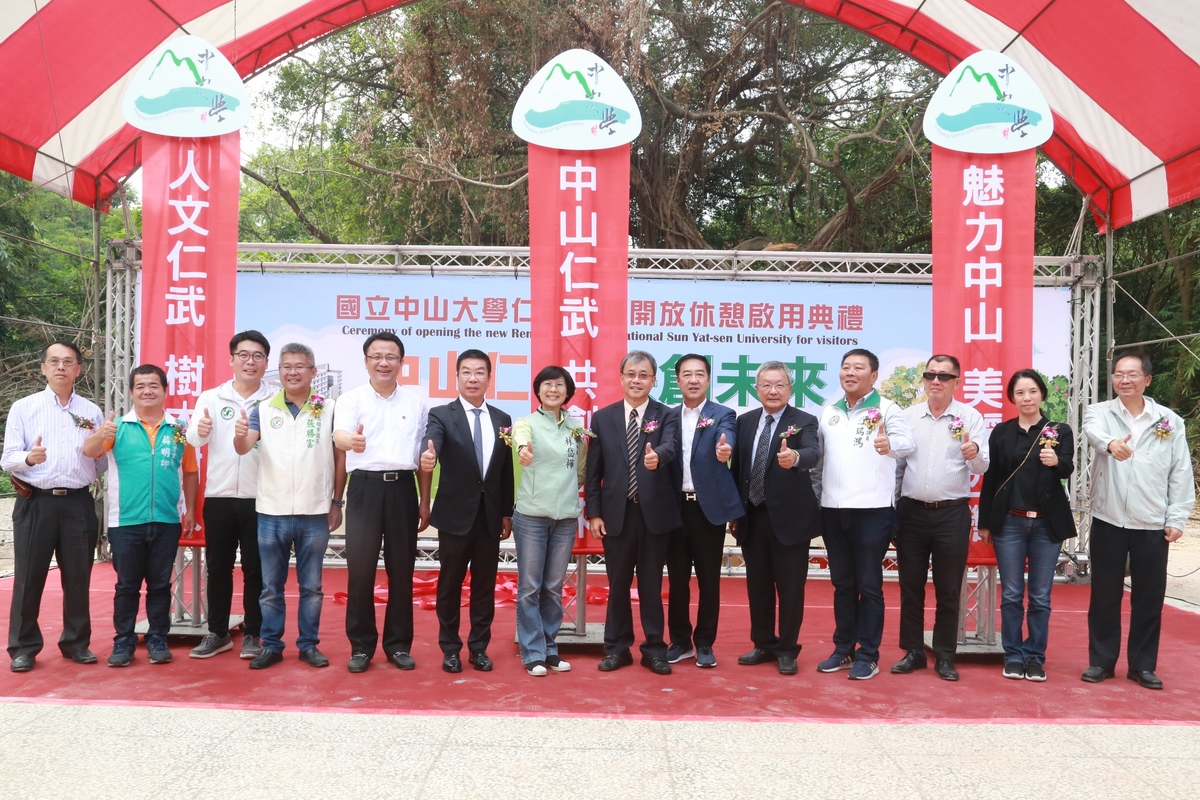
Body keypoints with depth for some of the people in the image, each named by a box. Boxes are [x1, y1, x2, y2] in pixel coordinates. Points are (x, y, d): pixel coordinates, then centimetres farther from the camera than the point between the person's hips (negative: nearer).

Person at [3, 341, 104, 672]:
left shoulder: (92, 412, 10)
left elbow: (101, 462, 9)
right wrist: (29, 457, -23)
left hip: (78, 503, 2)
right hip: (36, 502, -2)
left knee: (78, 577, 7)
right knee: (29, 577, 3)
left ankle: (77, 642, 19)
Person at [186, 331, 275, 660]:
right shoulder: (210, 398, 6)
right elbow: (193, 439, -7)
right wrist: (200, 431, -29)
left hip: (259, 499, -2)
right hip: (218, 498, 2)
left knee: (255, 570, 5)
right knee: (217, 568, 10)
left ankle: (252, 634, 17)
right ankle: (217, 633, 23)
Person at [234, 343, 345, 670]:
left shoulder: (329, 410, -1)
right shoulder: (264, 409, 2)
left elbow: (340, 458, 3)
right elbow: (243, 448, -10)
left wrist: (337, 503, 1)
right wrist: (240, 435, -33)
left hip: (315, 514, -1)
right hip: (272, 512, 1)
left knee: (311, 586, 10)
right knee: (271, 587, 10)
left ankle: (309, 644, 22)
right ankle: (271, 645, 21)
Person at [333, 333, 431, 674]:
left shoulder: (416, 403, 8)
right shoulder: (351, 399, 2)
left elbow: (424, 457, 12)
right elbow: (339, 435, -18)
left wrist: (425, 502, 9)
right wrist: (350, 440, -43)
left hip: (402, 488, 2)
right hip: (365, 487, -2)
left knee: (401, 569, 7)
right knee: (360, 568, 1)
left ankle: (398, 643, 19)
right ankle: (361, 645, 14)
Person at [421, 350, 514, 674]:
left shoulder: (502, 420, 7)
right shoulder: (441, 415, -5)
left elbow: (506, 470, 9)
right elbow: (431, 441, -26)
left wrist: (507, 512, 9)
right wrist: (427, 456, -50)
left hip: (491, 515, 3)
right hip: (456, 514, -3)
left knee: (485, 584, 10)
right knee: (450, 583, 8)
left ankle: (479, 647, 23)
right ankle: (450, 648, 22)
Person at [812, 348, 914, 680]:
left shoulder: (887, 409, -3)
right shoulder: (828, 413, 12)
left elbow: (906, 442, -20)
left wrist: (889, 444, -42)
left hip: (873, 510, -5)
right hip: (832, 510, 5)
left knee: (869, 585, 2)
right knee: (842, 584, 13)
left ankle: (867, 655, 11)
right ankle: (844, 649, 23)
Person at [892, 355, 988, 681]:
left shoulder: (970, 417, -1)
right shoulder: (908, 416, 6)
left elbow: (982, 468, -7)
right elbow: (896, 463, 8)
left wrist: (974, 454, -31)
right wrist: (890, 508, 4)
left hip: (952, 514, -2)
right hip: (911, 511, 2)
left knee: (948, 590, 6)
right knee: (910, 586, 8)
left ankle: (945, 657, 17)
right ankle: (912, 651, 20)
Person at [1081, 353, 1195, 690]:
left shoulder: (1170, 421, 5)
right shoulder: (1099, 412, 1)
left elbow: (1181, 474, 4)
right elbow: (1093, 431, -24)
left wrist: (1177, 518, -2)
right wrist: (1110, 443, -47)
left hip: (1153, 524, 1)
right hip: (1108, 521, -1)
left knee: (1149, 597, 7)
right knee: (1104, 594, 7)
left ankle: (1142, 665, 20)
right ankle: (1101, 661, 18)